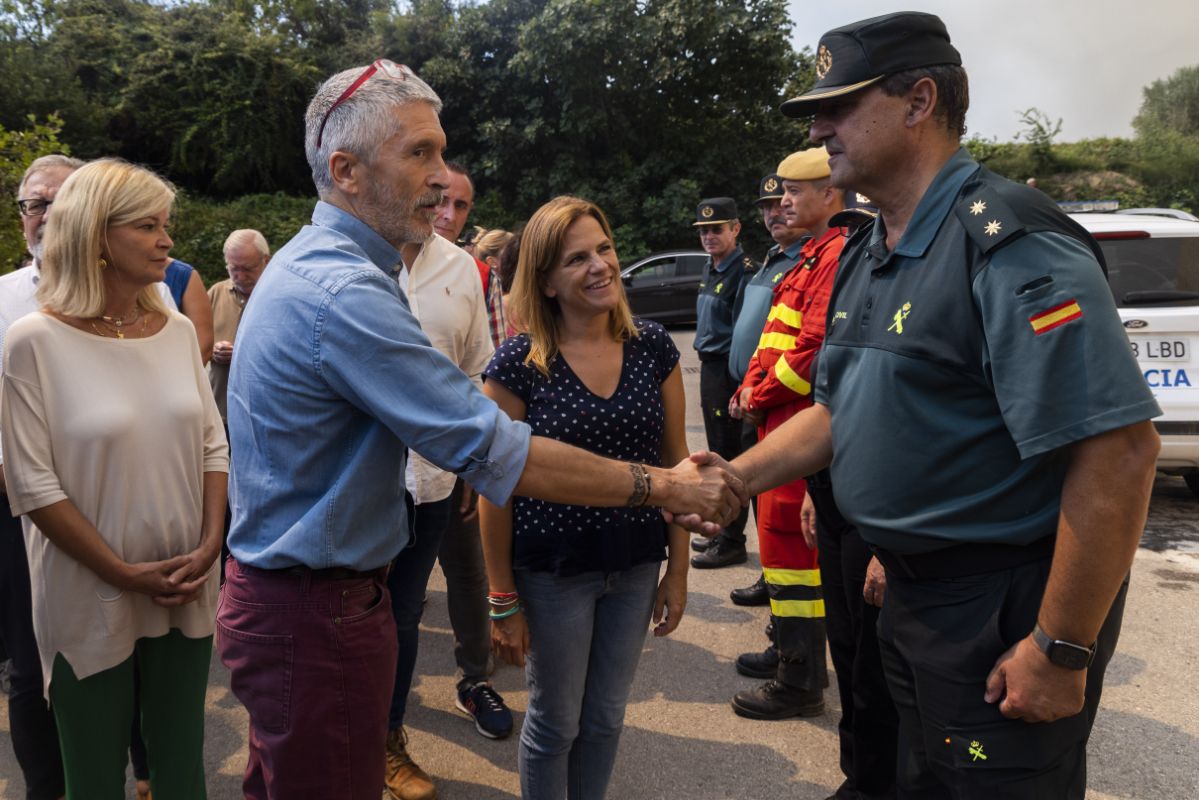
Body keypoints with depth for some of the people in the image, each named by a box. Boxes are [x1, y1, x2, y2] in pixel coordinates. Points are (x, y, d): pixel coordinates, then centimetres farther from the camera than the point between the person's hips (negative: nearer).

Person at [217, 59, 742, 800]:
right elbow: (496, 452, -28)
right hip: (315, 614, -10)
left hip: (284, 592, 10)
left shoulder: (311, 263, 7)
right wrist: (663, 488, -20)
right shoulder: (344, 293, -27)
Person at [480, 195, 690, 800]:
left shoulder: (653, 348, -3)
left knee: (606, 717, 20)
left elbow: (674, 461, 3)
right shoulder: (517, 364, -13)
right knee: (555, 723, 15)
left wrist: (678, 568, 3)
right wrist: (502, 600, -5)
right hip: (552, 570, -3)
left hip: (637, 568, 3)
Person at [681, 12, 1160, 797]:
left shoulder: (1008, 244, -22)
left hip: (1007, 607, -8)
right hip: (912, 591, 8)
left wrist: (1062, 651, -22)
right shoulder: (865, 256, 7)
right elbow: (839, 408, 15)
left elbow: (1119, 450, -26)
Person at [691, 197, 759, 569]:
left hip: (729, 371, -10)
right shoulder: (711, 270, 14)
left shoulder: (745, 271, -15)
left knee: (730, 455, -3)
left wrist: (742, 385, -22)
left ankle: (732, 541, 7)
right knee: (717, 453, 17)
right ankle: (721, 529, 29)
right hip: (709, 369, 10)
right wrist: (707, 366, 19)